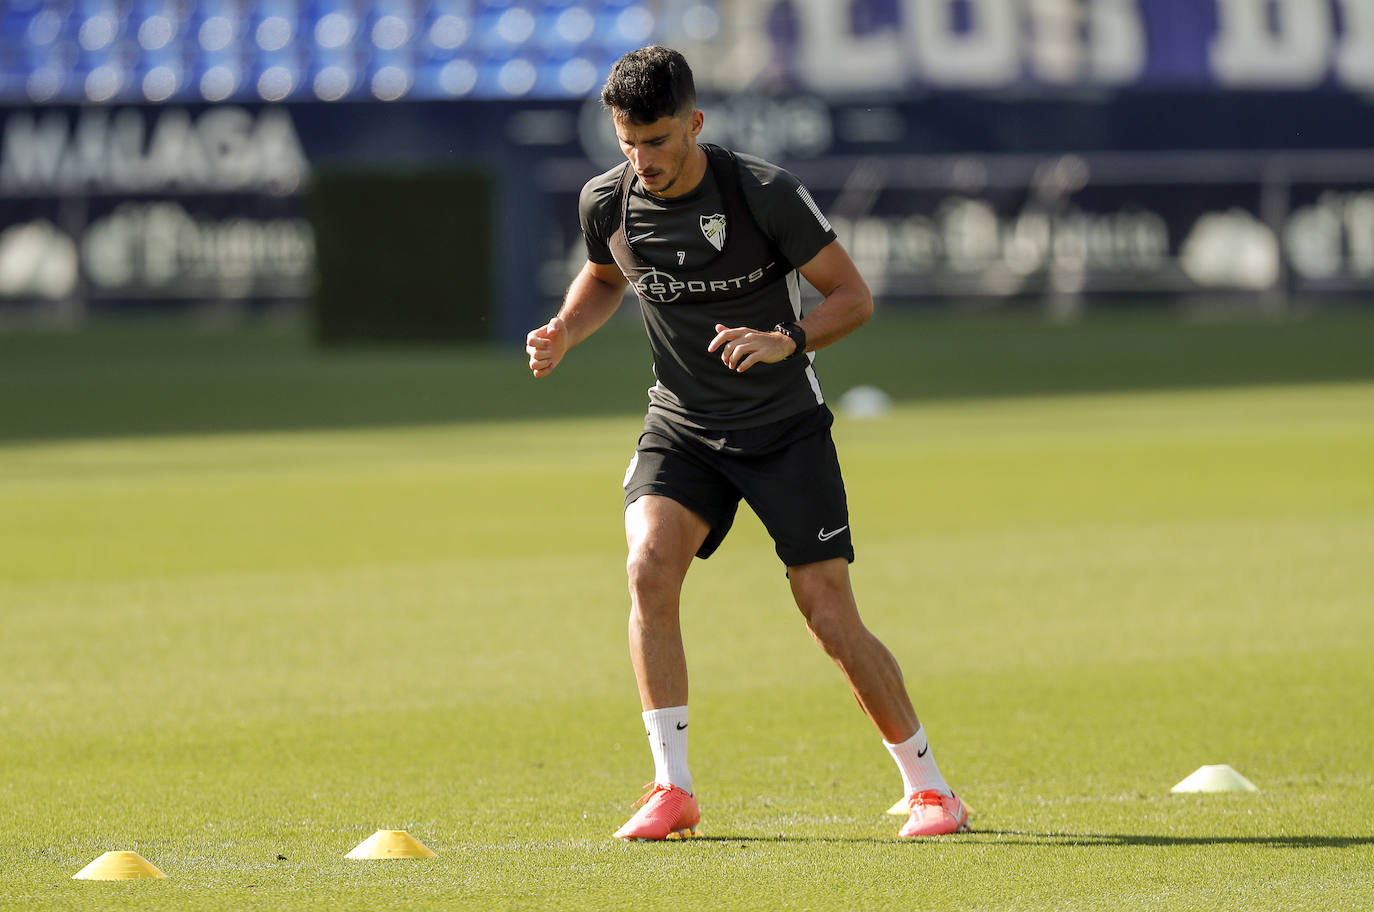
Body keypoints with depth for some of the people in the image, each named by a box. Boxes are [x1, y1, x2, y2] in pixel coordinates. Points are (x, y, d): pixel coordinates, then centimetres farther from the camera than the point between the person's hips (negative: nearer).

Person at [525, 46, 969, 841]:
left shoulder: (766, 194, -19)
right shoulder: (608, 203, -7)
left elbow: (854, 296, -12)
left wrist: (784, 343, -29)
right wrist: (565, 332, -3)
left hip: (786, 428, -3)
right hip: (682, 430, 3)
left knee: (832, 618, -7)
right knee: (649, 567, -23)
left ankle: (930, 789, 12)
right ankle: (674, 791, -17)